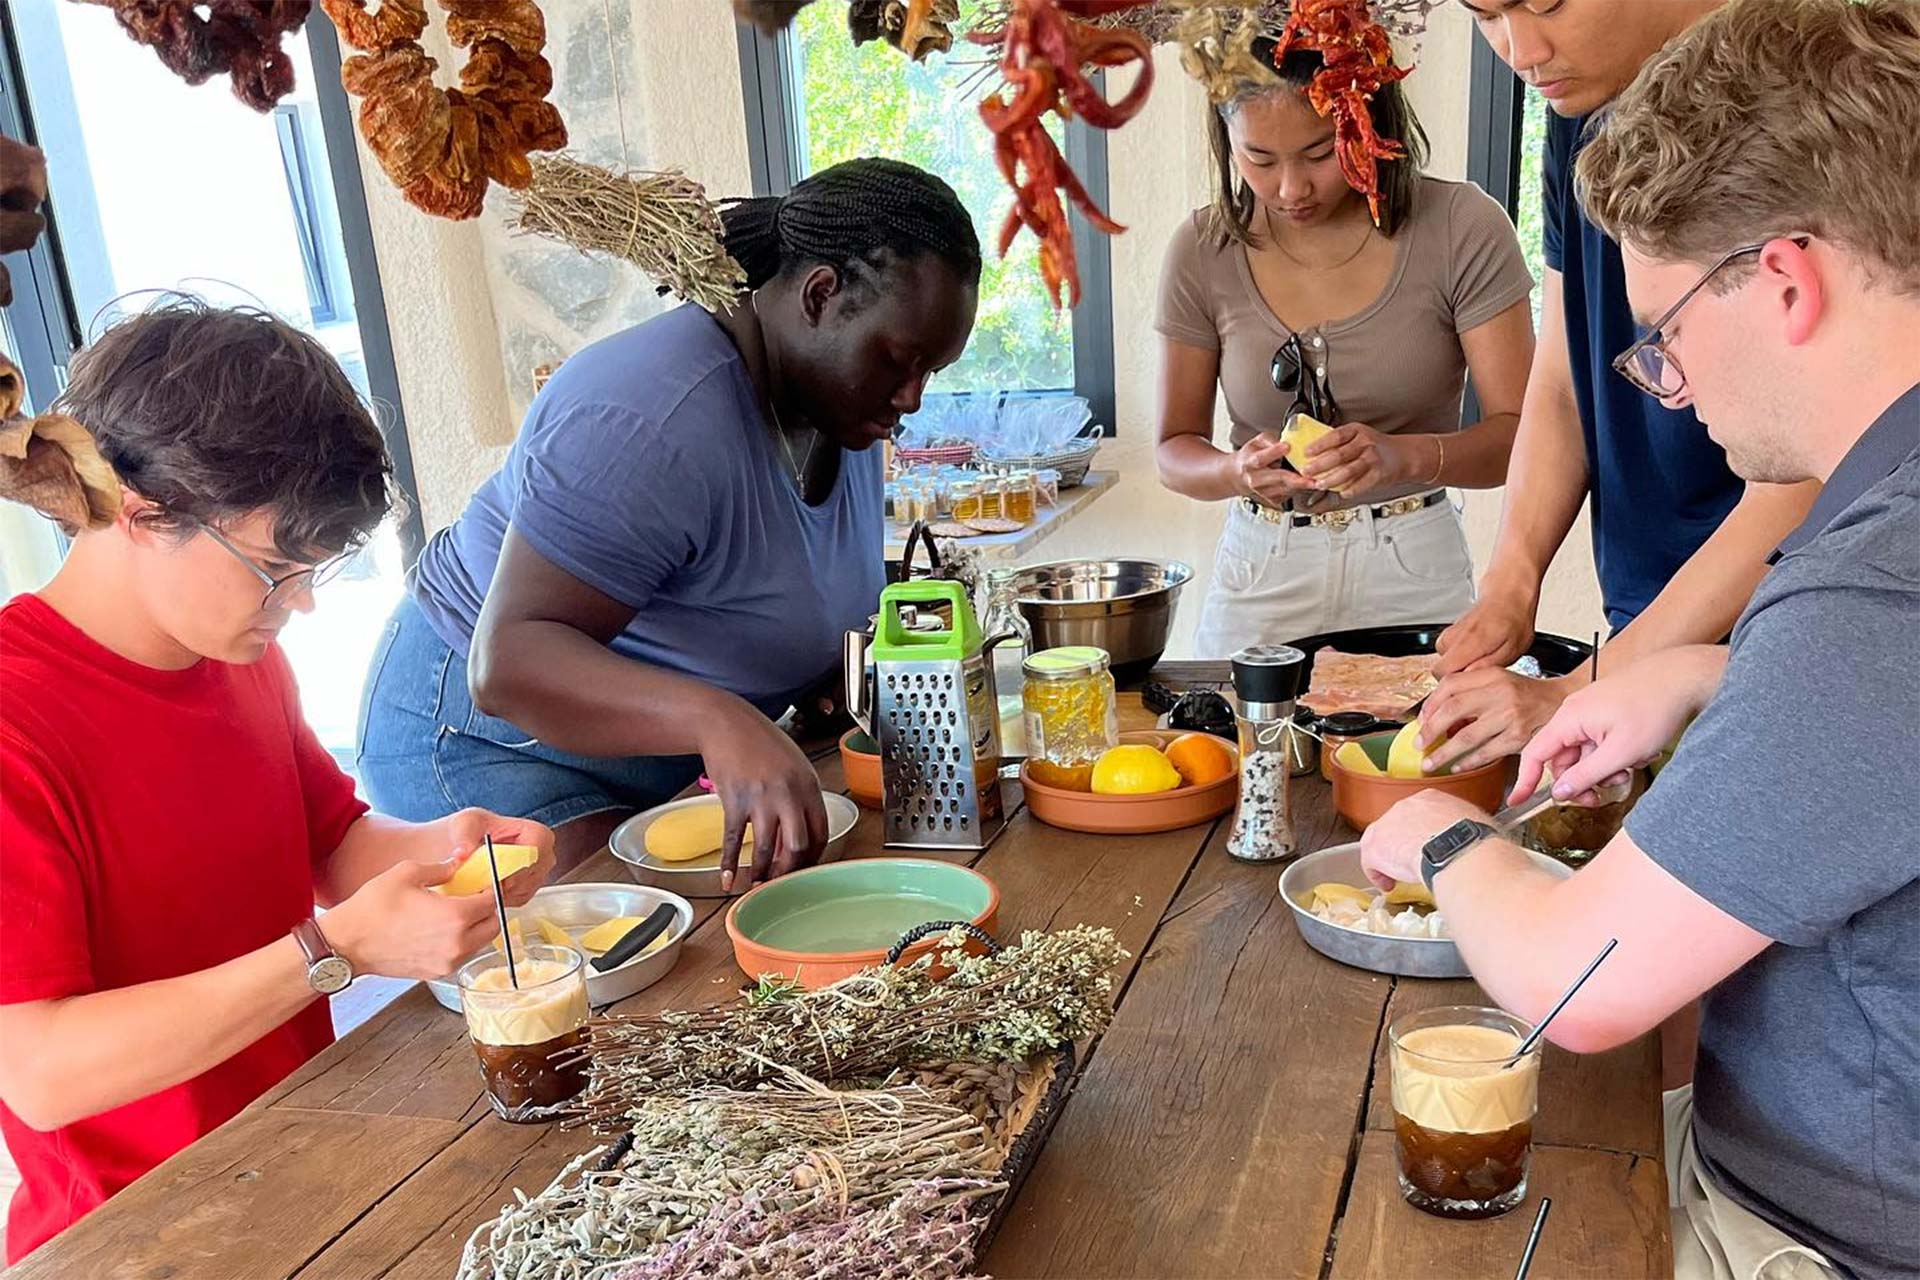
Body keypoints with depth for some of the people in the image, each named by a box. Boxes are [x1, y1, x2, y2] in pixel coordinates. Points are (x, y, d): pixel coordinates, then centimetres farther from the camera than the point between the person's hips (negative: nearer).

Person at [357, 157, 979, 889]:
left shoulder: (844, 402, -2)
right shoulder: (653, 418, -31)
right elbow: (509, 661, -35)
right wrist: (715, 719, -49)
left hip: (656, 749, 8)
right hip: (494, 737, -8)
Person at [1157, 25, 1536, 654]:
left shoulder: (1461, 228, -8)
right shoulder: (1203, 251, -3)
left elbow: (1520, 432, -9)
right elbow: (1176, 450, 3)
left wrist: (1403, 456, -28)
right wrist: (1238, 470, -20)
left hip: (1415, 574, -1)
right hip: (1259, 575, 1)